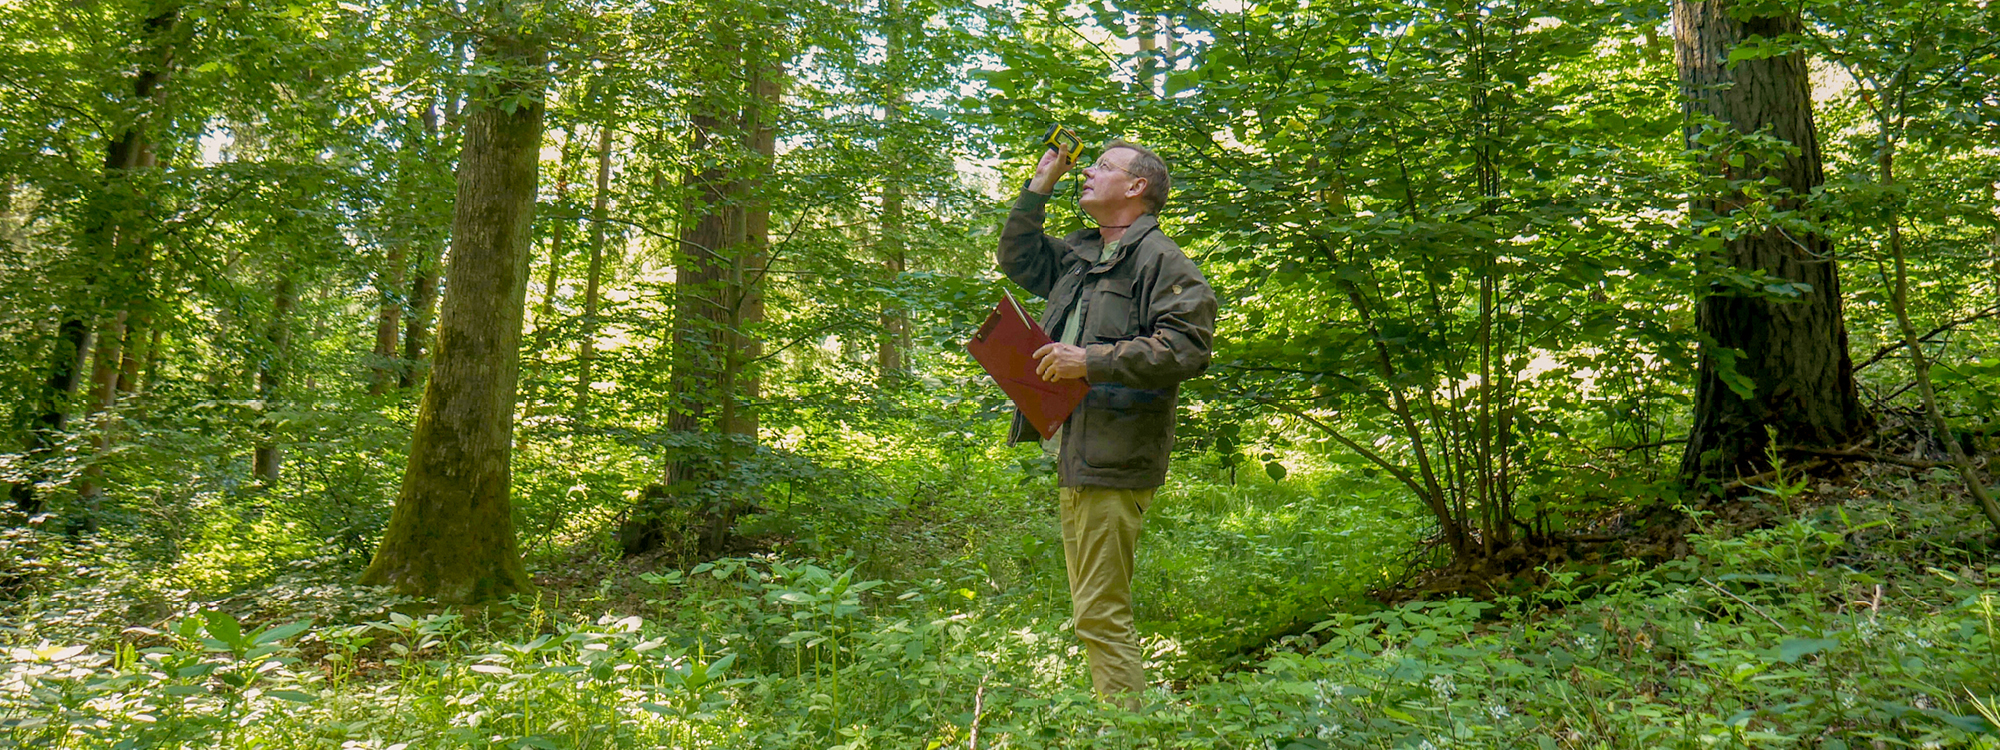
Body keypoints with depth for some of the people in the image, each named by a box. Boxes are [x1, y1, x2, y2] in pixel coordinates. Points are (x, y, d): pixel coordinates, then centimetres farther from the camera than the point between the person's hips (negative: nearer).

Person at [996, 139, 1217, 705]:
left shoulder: (1160, 259, -7)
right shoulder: (1078, 254, 19)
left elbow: (1187, 347, -18)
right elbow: (1016, 257, 33)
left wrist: (1091, 361, -19)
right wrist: (1039, 185, 22)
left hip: (1114, 463, -9)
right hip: (1073, 456, 9)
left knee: (1101, 613, -10)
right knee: (1092, 610, 15)